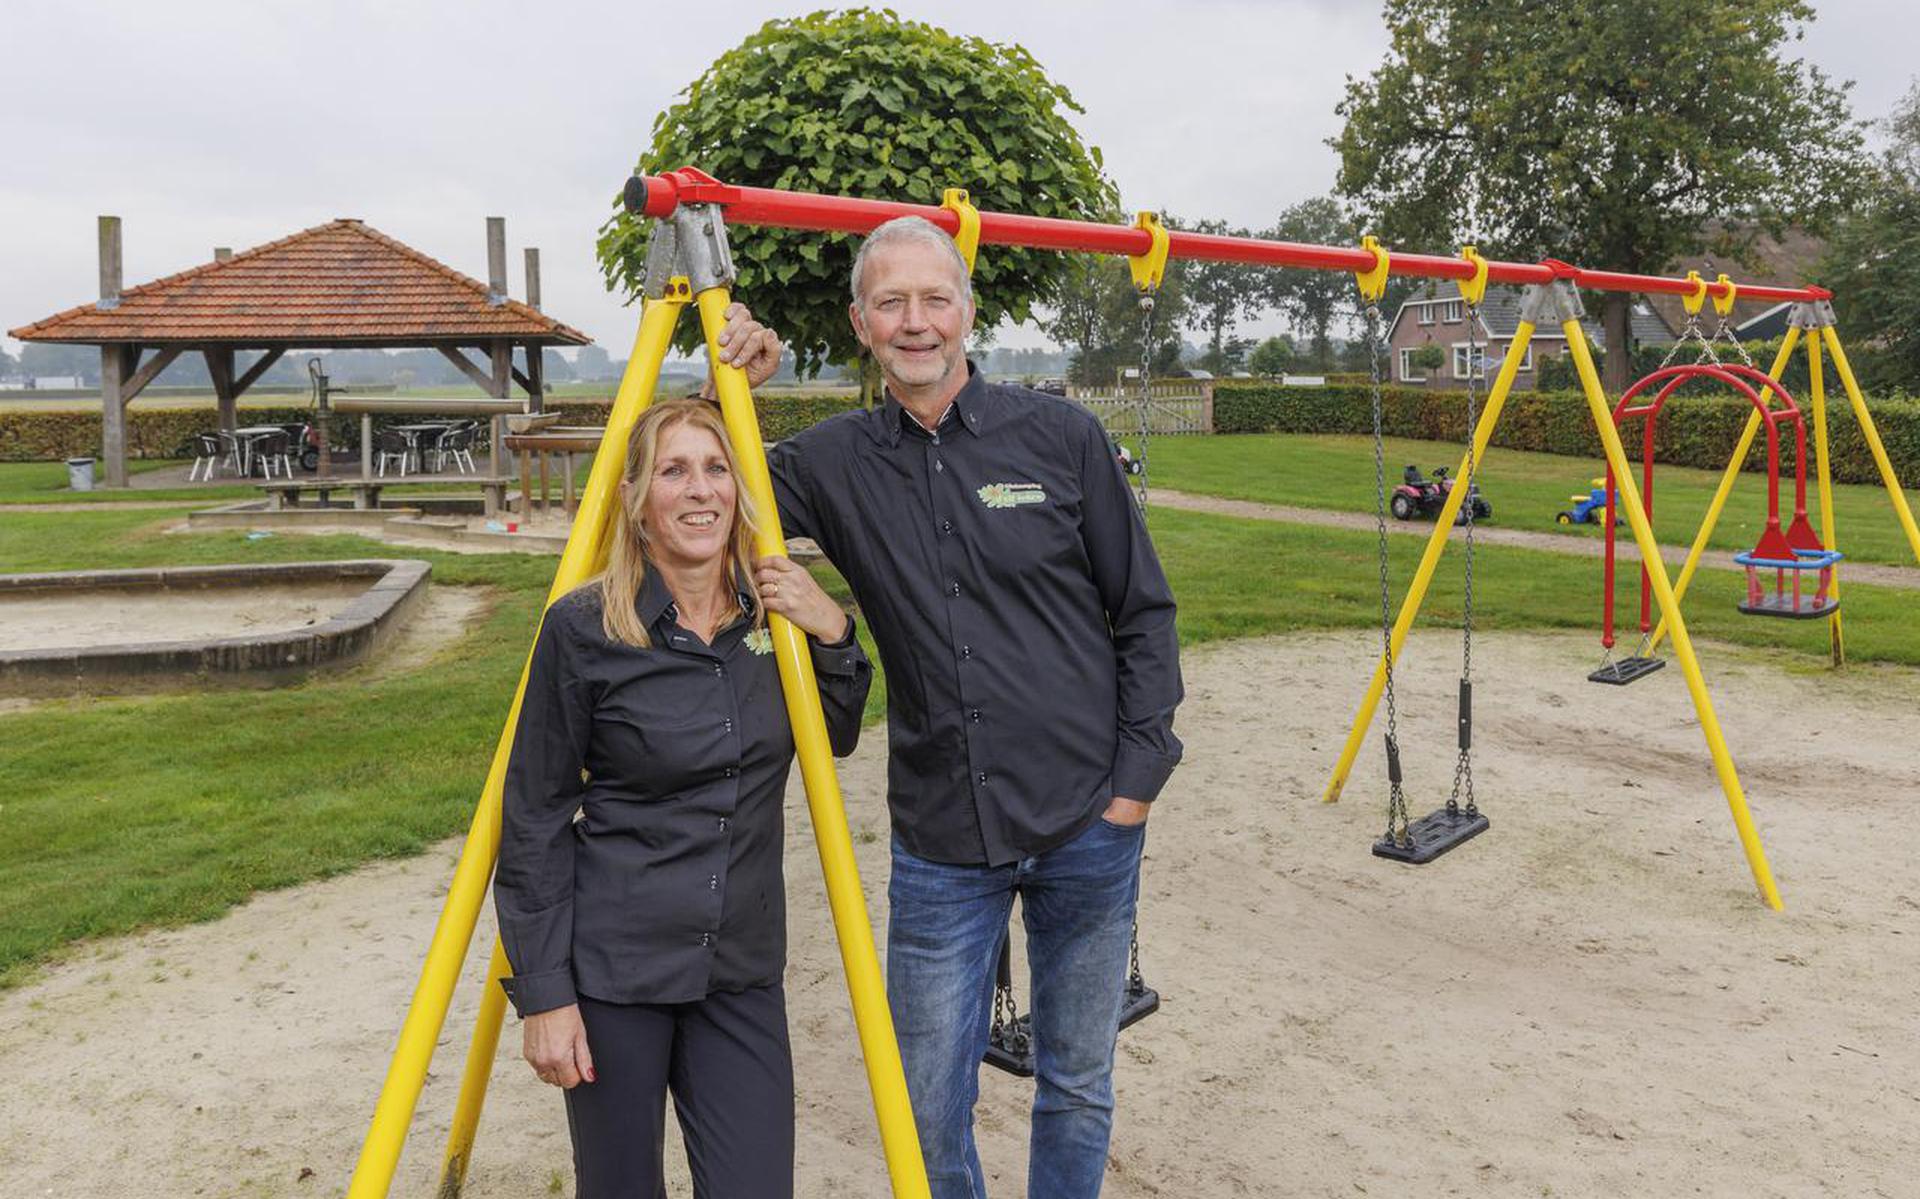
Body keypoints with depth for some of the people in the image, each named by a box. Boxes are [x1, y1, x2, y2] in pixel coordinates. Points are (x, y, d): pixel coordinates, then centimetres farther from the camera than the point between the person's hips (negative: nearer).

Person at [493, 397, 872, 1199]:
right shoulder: (581, 628, -11)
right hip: (614, 963, -3)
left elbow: (837, 741, 12)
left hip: (741, 969, 3)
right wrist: (542, 991, -8)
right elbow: (534, 820, -6)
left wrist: (832, 636, -6)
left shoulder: (775, 609, 0)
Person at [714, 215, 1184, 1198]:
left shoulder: (1060, 436, -4)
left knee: (1079, 1086, 16)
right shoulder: (834, 464, 0)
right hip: (941, 845, 1)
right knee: (928, 1106, 9)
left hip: (1089, 826, 0)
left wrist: (1137, 778, -4)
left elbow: (1145, 613, 1)